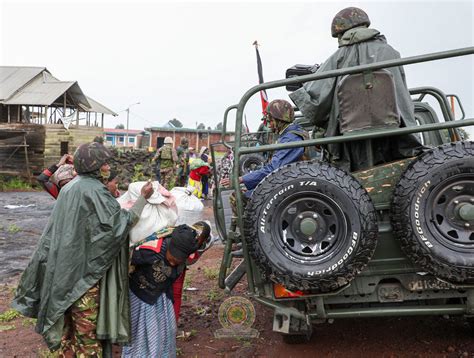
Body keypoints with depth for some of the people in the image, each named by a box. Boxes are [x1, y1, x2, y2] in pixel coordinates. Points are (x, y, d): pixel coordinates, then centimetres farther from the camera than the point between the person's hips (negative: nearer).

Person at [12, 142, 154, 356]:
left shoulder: (70, 188, 9)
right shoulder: (93, 191, -17)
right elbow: (120, 223, -22)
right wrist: (143, 198, -17)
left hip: (65, 266, 8)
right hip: (84, 268, -8)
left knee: (69, 319, 19)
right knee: (86, 323, 5)